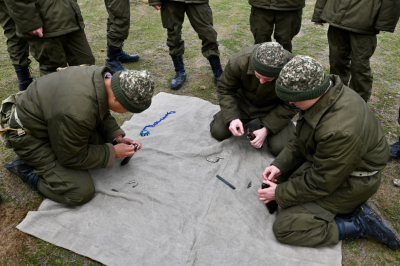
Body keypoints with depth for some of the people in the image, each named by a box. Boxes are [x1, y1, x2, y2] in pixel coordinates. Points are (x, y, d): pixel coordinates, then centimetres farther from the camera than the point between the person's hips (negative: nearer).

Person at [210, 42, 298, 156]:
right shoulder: (239, 61, -31)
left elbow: (291, 106, -18)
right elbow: (225, 89, -14)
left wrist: (266, 129, -26)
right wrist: (232, 118, -27)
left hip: (273, 107, -1)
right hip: (245, 100, 2)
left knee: (279, 148, -19)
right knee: (217, 132, -8)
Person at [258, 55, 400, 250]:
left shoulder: (339, 130, -38)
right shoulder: (327, 92, -10)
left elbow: (320, 182, -24)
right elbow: (300, 138, 4)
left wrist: (279, 194, -13)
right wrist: (280, 164, -6)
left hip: (349, 181, -9)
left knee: (284, 227, -12)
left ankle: (360, 222, -1)